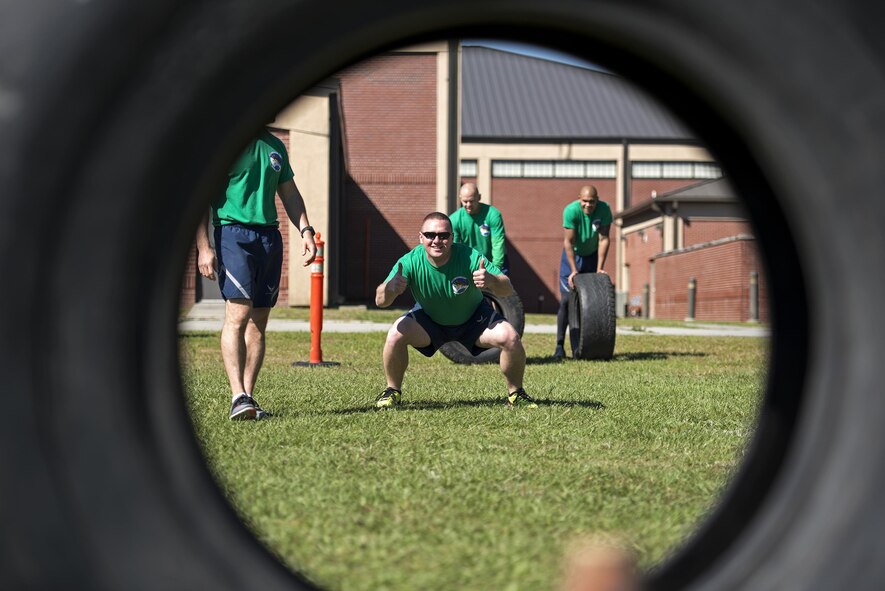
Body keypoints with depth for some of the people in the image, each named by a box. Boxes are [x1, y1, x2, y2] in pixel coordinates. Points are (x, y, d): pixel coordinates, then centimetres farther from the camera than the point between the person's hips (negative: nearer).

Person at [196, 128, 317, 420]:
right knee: (238, 313, -18)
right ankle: (238, 398, -22)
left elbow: (289, 193, 25)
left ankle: (248, 396, 8)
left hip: (270, 236, 6)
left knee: (259, 320, 4)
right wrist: (203, 246, -13)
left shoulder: (274, 146, 16)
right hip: (233, 231, -6)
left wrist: (305, 230, 11)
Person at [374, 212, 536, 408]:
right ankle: (393, 391, 0)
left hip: (473, 318, 0)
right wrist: (389, 288, -60)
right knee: (396, 334, -26)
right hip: (428, 319, 0)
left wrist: (491, 281, -55)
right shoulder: (410, 262, -28)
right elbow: (380, 301, -35)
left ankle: (515, 394, 4)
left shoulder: (470, 257, -30)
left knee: (511, 337, -22)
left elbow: (507, 290, -31)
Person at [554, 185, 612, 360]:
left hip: (593, 255, 3)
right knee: (566, 300, -8)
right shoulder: (571, 210, -28)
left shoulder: (604, 209, -22)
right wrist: (574, 270, -31)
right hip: (572, 255, -2)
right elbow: (569, 242, -27)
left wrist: (600, 268, -23)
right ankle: (559, 346, -7)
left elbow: (603, 239, -19)